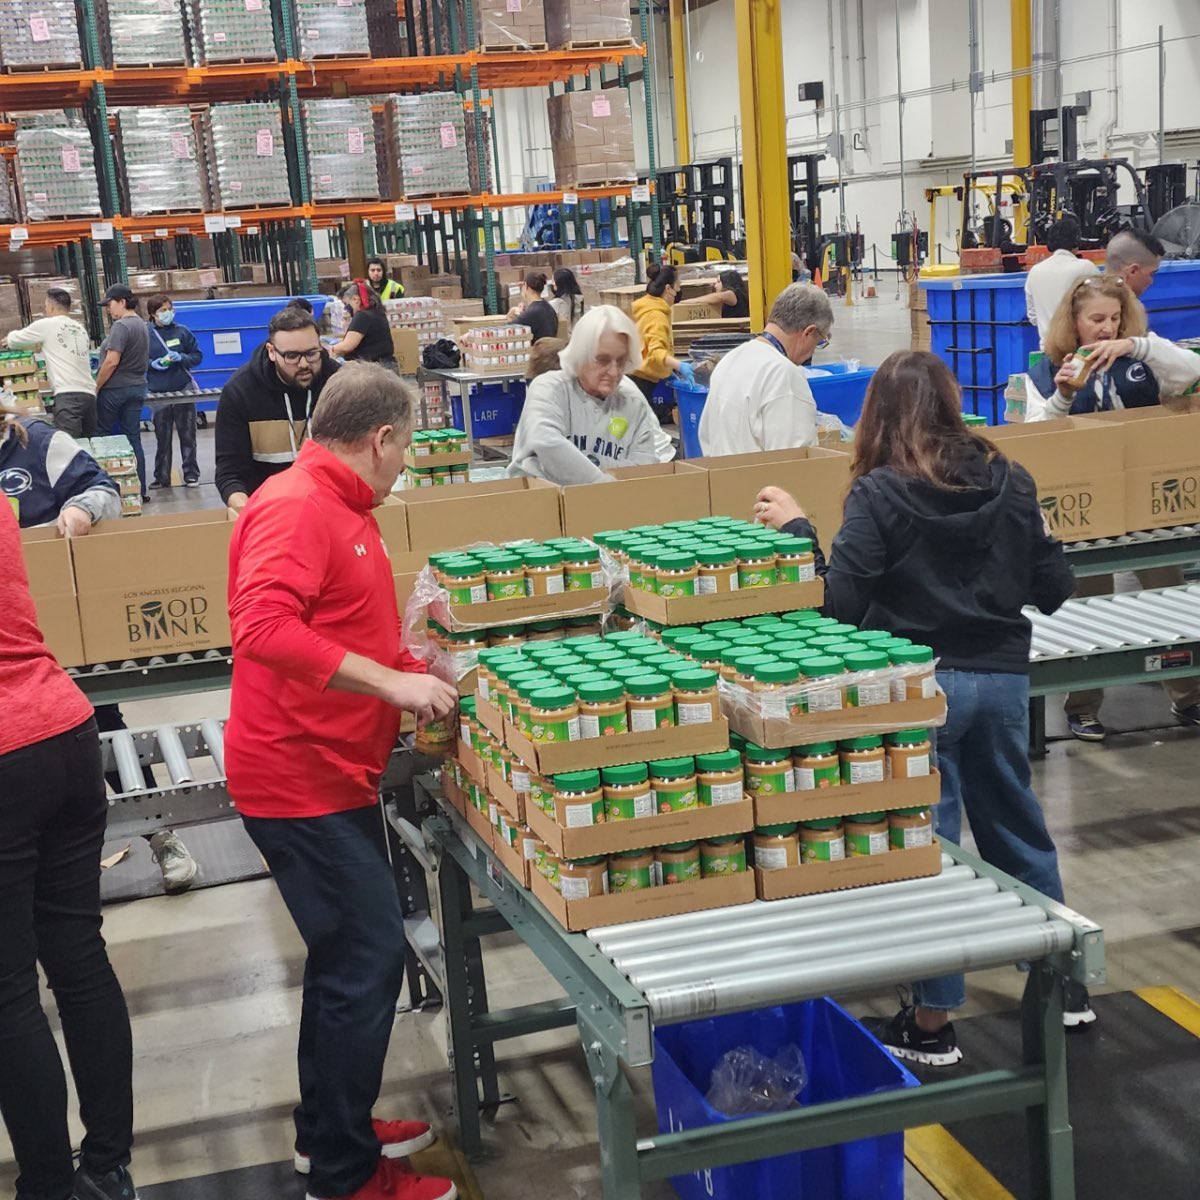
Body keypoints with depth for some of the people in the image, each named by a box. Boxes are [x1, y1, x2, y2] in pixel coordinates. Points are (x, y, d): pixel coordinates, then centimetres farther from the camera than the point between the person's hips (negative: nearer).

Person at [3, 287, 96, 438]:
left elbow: (14, 341, 16)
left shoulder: (46, 325, 4)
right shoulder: (80, 329, 21)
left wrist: (9, 339, 39)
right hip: (89, 393, 7)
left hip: (68, 394, -7)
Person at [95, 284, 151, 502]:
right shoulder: (141, 325, 12)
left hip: (115, 388, -8)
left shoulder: (121, 326, -16)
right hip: (137, 387, 8)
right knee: (133, 438, 7)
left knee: (101, 436, 5)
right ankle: (140, 490, 6)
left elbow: (112, 361, -22)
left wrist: (95, 387, -14)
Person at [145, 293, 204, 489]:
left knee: (187, 434, 4)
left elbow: (198, 356, 7)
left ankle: (191, 474, 12)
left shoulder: (182, 331, 3)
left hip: (183, 390, 1)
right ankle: (162, 478, 13)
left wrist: (182, 358, -11)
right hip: (158, 392, 0)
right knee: (162, 436, 5)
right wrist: (152, 364, -14)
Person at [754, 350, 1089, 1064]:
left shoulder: (879, 493, -13)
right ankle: (1066, 983, 33)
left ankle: (933, 1022, 14)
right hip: (1003, 677, 5)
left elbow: (843, 601, -17)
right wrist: (1035, 532, 24)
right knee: (1017, 826, 20)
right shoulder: (1010, 482, 1)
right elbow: (1054, 590, 5)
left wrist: (797, 526, -8)